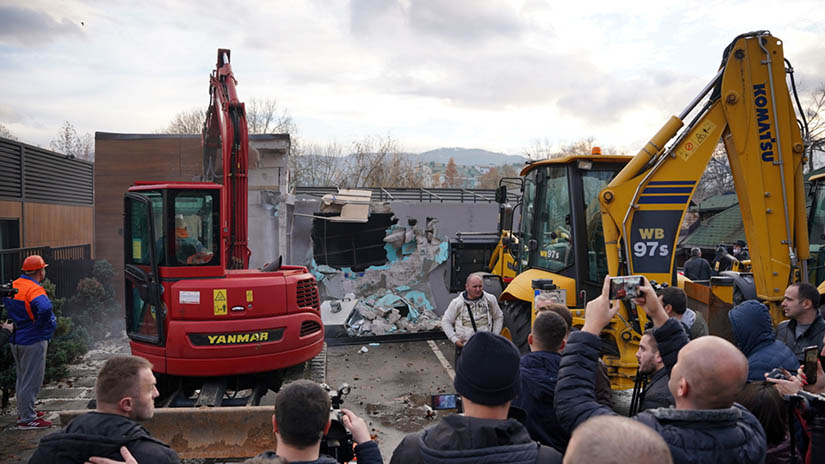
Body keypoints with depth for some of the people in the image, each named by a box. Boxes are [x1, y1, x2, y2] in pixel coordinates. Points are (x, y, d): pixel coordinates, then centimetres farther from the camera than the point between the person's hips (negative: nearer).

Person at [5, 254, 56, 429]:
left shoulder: (13, 286, 7)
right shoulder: (34, 289, -21)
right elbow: (45, 308, -39)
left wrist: (17, 324, 15)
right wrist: (40, 325, -21)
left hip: (16, 340, 9)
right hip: (33, 341, -9)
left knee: (22, 378, 21)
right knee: (31, 380, -1)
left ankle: (24, 411, 33)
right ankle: (27, 419, 5)